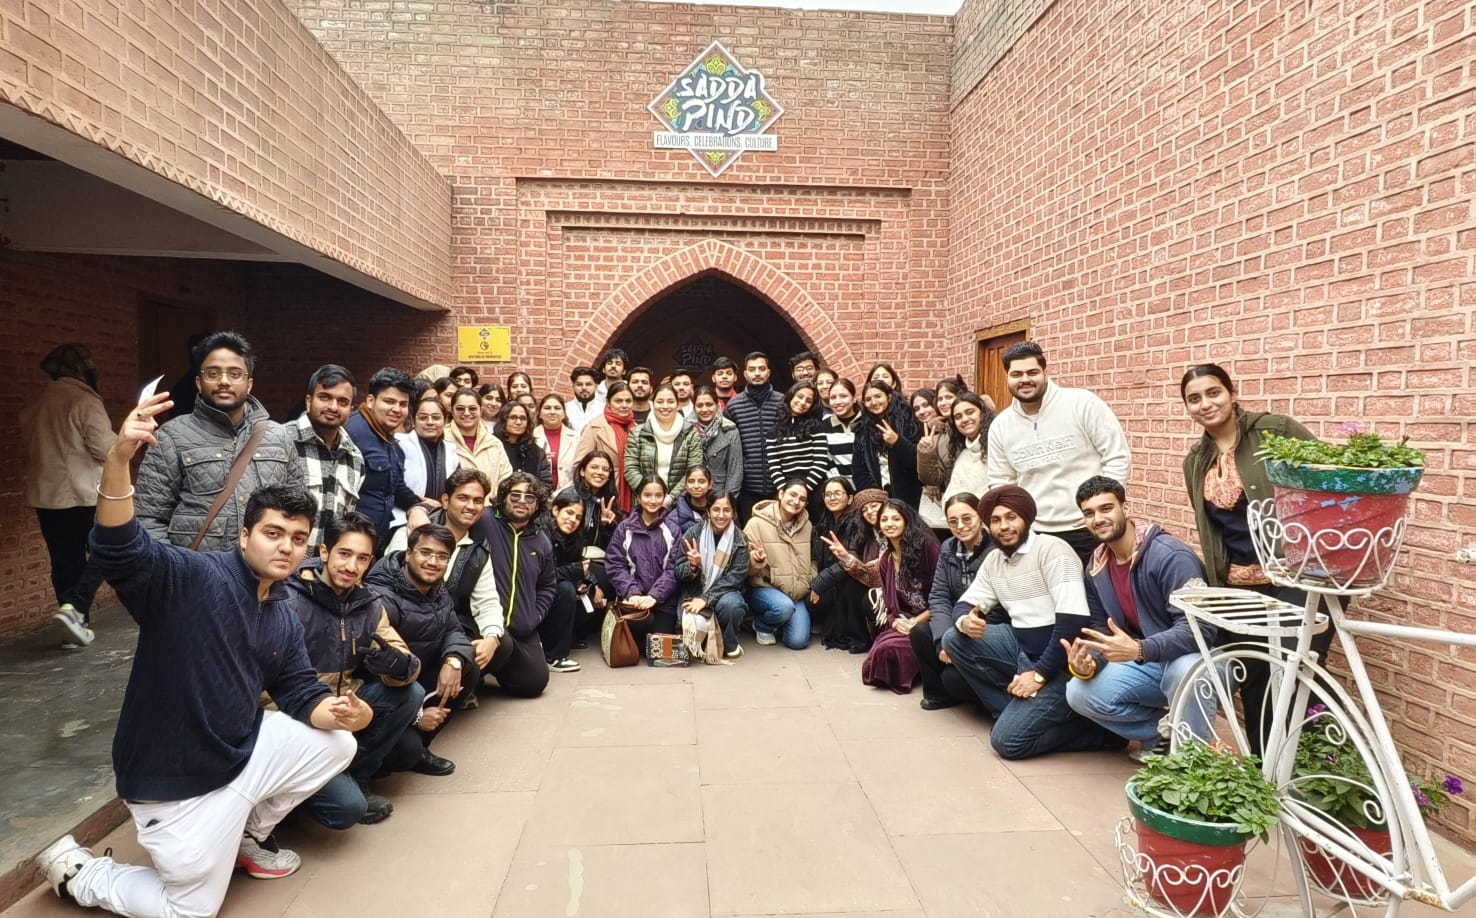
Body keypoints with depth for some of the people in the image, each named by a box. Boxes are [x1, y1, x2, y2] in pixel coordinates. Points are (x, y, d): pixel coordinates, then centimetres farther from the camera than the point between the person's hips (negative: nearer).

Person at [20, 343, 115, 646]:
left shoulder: (33, 406, 9)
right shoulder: (84, 400, -12)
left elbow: (29, 445, 18)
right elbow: (105, 448, -16)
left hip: (45, 495, 6)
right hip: (85, 495, -6)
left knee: (65, 562, 10)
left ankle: (77, 622, 13)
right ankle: (73, 607, -13)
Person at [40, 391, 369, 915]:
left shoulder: (283, 621, 3)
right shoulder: (192, 578, -20)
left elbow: (301, 695, 6)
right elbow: (119, 551, -38)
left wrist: (340, 713, -18)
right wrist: (118, 460, -54)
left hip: (241, 753, 7)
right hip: (174, 778, -6)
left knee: (337, 744, 7)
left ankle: (247, 833, 26)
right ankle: (75, 870, 30)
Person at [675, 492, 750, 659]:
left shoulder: (740, 540, -4)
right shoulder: (693, 533, -5)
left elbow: (735, 577, -11)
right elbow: (678, 573, -2)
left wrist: (706, 598, -23)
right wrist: (692, 566, -25)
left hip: (724, 593, 1)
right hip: (694, 593, -1)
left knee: (730, 604, -35)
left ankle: (730, 644, -3)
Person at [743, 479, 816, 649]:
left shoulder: (806, 526, 6)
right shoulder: (757, 523, -9)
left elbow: (812, 559, 19)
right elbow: (746, 566, -8)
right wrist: (757, 560, -30)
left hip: (798, 592, 4)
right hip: (765, 588, -4)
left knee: (798, 641, -12)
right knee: (785, 607, -35)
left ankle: (779, 626, 24)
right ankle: (761, 625, 0)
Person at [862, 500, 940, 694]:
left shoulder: (925, 546, -9)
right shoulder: (886, 557, 12)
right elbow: (889, 600, 13)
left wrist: (916, 621, -16)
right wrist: (895, 621, -9)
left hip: (929, 620, -6)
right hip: (903, 623, 6)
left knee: (888, 648, -28)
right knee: (882, 647, -24)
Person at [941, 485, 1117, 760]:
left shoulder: (1052, 549, -15)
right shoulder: (993, 559, 8)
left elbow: (1073, 619, -23)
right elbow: (965, 604, 11)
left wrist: (1039, 673, -23)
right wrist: (964, 621, -16)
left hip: (1058, 661, -8)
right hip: (1021, 648, 8)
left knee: (1008, 740, -18)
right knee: (954, 639, -5)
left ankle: (1099, 726, 0)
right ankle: (1017, 712, -2)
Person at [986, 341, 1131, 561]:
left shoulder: (1083, 404, -7)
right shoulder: (1000, 426, 4)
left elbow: (1118, 458, -5)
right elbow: (1000, 483, 13)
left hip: (1090, 530, -3)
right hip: (1036, 534, 3)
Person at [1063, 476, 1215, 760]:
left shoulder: (1170, 556, -23)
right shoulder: (1096, 568, -1)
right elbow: (1102, 631, 3)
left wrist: (1138, 650, -44)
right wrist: (1087, 662, -20)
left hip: (1194, 660, -6)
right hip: (1145, 664, 6)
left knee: (1188, 670, -40)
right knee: (1079, 692, -14)